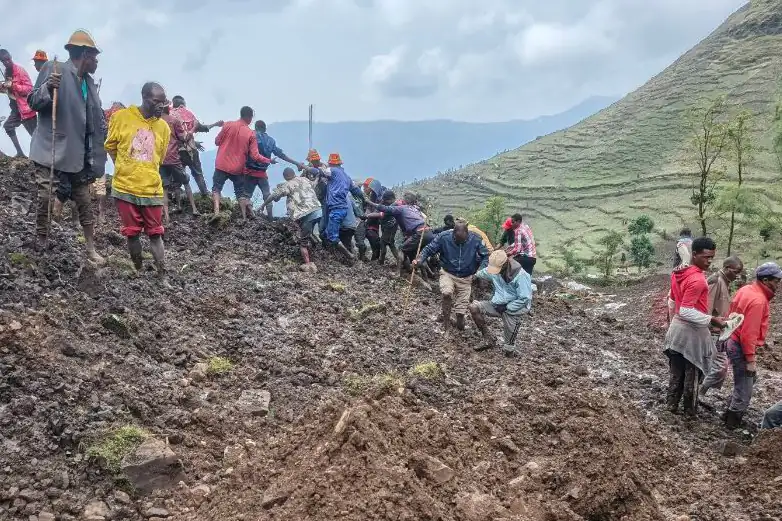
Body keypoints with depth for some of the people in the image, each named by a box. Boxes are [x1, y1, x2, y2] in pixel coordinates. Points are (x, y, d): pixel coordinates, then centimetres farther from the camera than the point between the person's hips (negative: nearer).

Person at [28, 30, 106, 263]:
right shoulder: (53, 69, -5)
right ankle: (41, 249, 5)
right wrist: (48, 88, -27)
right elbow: (33, 103, -7)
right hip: (51, 153, -7)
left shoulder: (89, 82, 14)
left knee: (85, 203, 10)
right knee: (47, 200, -9)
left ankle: (91, 249, 18)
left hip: (77, 156, 7)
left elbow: (94, 120, 23)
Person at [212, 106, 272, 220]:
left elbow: (217, 141, 3)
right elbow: (255, 156, -8)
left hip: (222, 165, 0)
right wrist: (269, 160, 6)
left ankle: (216, 211, -14)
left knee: (216, 188, 7)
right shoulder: (251, 134, -7)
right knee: (240, 192, 13)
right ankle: (244, 217, 10)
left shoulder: (228, 125, -5)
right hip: (237, 168, 0)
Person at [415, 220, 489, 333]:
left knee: (461, 307, 1)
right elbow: (429, 249, -7)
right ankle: (446, 321, -10)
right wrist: (419, 260, -24)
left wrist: (480, 270, -19)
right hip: (448, 273, -1)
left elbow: (485, 256, -4)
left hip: (466, 277, 1)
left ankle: (460, 327, 32)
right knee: (447, 293, -31)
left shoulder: (476, 239, -17)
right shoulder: (444, 237, -19)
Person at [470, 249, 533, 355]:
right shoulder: (494, 269, -4)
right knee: (474, 307, -10)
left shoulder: (521, 276, -24)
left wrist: (506, 307, -19)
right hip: (499, 303, 7)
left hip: (514, 308, -6)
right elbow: (481, 273, 20)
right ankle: (489, 340, -2)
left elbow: (524, 299, -22)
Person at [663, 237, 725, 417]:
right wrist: (711, 320, -26)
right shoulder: (697, 280, -26)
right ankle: (690, 409, 22)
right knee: (692, 373, 10)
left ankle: (672, 404, 28)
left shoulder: (677, 273, 2)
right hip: (692, 331, -8)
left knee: (676, 372, 19)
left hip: (677, 328, 8)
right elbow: (686, 311, -29)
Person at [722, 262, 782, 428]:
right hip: (741, 347, -10)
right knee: (744, 391, 2)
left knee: (749, 380, 26)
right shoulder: (758, 300, -24)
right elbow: (749, 333, -25)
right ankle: (732, 423, 14)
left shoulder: (746, 290, 5)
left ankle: (733, 413, 34)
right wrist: (751, 359, -20)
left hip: (734, 341, 10)